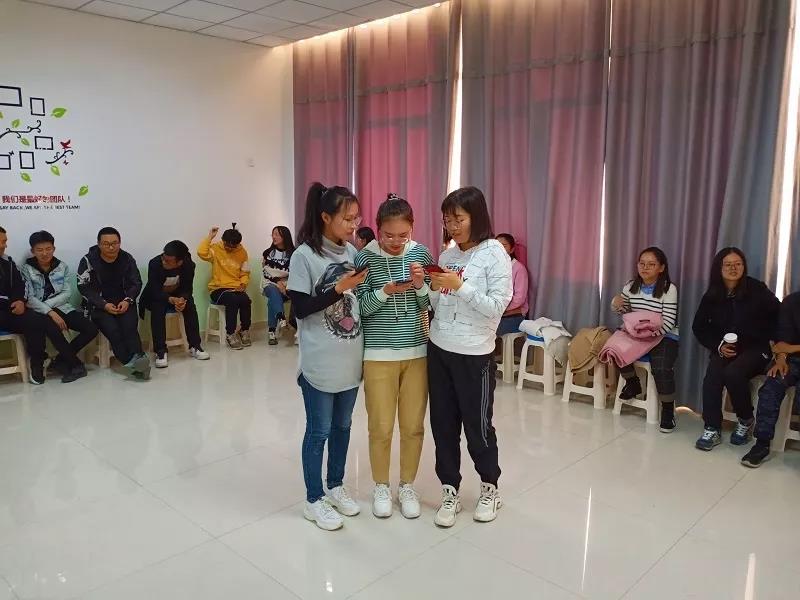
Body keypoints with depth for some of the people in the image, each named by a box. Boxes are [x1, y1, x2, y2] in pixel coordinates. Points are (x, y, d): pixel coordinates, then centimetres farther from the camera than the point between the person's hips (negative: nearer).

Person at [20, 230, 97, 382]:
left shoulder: (62, 267, 7)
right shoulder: (26, 269, -1)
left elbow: (67, 293, 1)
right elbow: (29, 298, -9)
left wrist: (47, 304, -14)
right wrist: (50, 312, -22)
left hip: (62, 308, 4)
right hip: (41, 312, -4)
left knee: (92, 329, -17)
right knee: (54, 330, -37)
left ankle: (60, 361, 0)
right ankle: (76, 364, -16)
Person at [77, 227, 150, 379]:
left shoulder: (127, 259, 5)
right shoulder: (88, 261, -3)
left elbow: (136, 283, 10)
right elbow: (84, 287, -5)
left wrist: (127, 301, -9)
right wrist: (104, 305, -16)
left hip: (124, 303, 2)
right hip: (99, 305, -2)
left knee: (129, 327, -27)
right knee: (112, 329, -29)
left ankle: (137, 361, -40)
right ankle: (133, 363, -40)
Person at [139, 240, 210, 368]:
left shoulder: (188, 265, -20)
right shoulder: (154, 264, -28)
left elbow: (187, 289, -13)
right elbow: (155, 292, -28)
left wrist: (183, 299, -36)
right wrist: (172, 300, -45)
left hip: (177, 296, 2)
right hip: (156, 297, -2)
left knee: (190, 306, -25)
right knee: (158, 309, -32)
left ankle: (195, 346, -17)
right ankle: (160, 351, -31)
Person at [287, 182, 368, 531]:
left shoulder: (351, 252, 5)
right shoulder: (304, 256, -13)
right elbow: (300, 308, -15)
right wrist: (338, 288, -23)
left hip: (351, 358, 6)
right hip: (320, 362, -6)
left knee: (342, 426, 18)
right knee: (319, 430, 7)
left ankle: (336, 487, 36)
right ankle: (313, 501, 24)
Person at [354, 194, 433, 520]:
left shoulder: (421, 254, 0)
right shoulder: (365, 257, -7)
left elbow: (430, 305, 3)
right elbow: (359, 308, -7)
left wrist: (421, 285, -17)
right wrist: (385, 291, -23)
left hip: (417, 352, 2)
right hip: (378, 354, -2)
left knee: (413, 426, 9)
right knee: (381, 427, 6)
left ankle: (407, 486, 30)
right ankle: (381, 487, 28)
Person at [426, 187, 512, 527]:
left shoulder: (495, 254, -9)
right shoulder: (447, 255, 7)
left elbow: (497, 307, -15)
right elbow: (439, 306, 11)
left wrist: (460, 286, -22)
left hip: (474, 355, -5)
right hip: (438, 350, 5)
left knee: (477, 426, 8)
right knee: (443, 425, 10)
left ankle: (490, 489, 31)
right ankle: (450, 493, 26)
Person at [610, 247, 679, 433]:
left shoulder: (669, 289, -10)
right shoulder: (631, 286, 4)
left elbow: (668, 322, -15)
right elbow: (625, 311, 18)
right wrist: (617, 305, -6)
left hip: (664, 337, -4)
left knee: (661, 368, -29)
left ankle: (668, 410, -5)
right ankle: (633, 383, 7)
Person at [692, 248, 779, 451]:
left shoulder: (757, 290, -7)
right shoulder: (712, 295, 4)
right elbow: (698, 326, 9)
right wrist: (717, 345, -4)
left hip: (755, 348, -3)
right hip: (725, 348, 3)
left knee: (733, 372, -30)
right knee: (713, 373, -26)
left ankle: (746, 420, -3)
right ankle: (712, 429, -19)